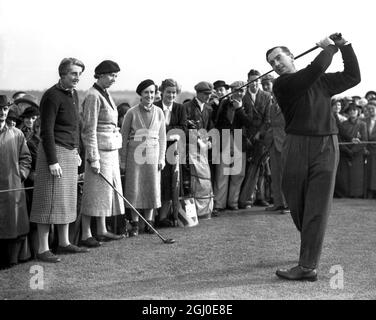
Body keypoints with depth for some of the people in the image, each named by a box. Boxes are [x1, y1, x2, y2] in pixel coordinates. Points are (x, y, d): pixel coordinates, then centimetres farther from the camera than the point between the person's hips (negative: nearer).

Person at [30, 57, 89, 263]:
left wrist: (76, 152, 20)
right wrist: (52, 161, -21)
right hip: (54, 151, -9)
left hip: (70, 153, 9)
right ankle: (43, 249, 0)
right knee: (50, 201, -6)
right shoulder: (53, 96, -14)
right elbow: (46, 131, -18)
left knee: (67, 199, 14)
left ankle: (64, 243, 24)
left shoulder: (73, 94, 13)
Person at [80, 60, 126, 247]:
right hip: (100, 150, -9)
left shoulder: (106, 95, 14)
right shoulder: (93, 96, -13)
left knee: (108, 189, 13)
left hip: (111, 150, 9)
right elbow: (89, 130, -17)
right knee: (94, 191, -5)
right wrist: (94, 158, -19)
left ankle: (102, 231, 21)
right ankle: (85, 235, 1)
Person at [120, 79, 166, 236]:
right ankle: (135, 224, 9)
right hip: (135, 153, -2)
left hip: (152, 153, 2)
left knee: (152, 187, 5)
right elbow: (124, 136, 0)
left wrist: (161, 158, 4)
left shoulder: (159, 112, 4)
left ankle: (149, 222, 16)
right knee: (134, 188, 0)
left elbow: (162, 137, 9)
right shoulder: (132, 112, -4)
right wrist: (122, 160, 0)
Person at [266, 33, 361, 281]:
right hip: (297, 146, -1)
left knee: (317, 208, -5)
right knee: (297, 205, 7)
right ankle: (310, 250, 33)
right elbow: (316, 69, -11)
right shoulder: (282, 85, 0)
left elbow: (352, 77, 21)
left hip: (326, 147, 1)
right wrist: (330, 48, 7)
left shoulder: (321, 81, 15)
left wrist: (345, 46, 15)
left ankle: (308, 267, -6)